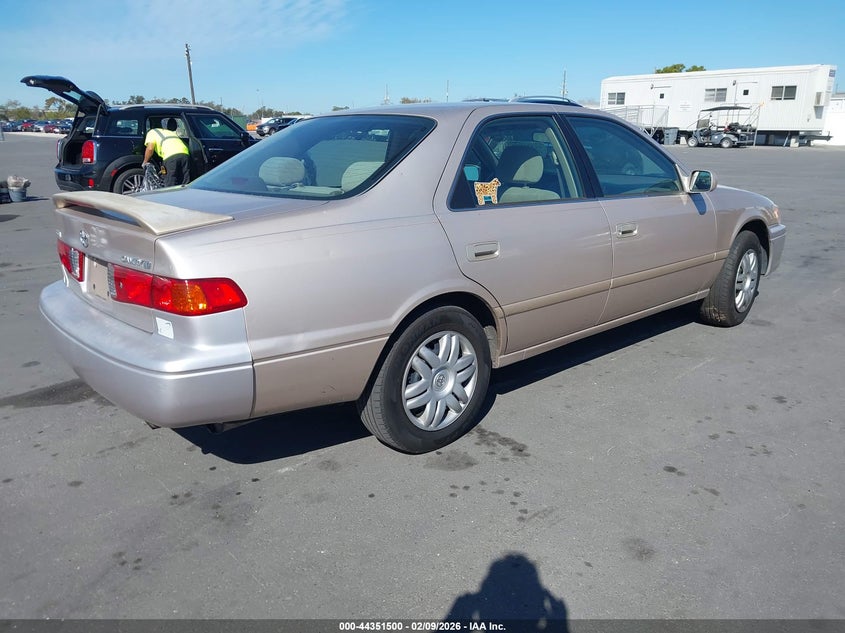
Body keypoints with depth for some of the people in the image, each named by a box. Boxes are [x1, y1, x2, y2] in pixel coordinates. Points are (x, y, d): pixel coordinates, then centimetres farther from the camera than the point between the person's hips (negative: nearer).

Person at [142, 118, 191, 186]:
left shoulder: (151, 132, 22)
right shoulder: (171, 132, 40)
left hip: (171, 156, -5)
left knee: (170, 186, -2)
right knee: (185, 185, 6)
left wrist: (145, 162, 20)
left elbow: (150, 149, 5)